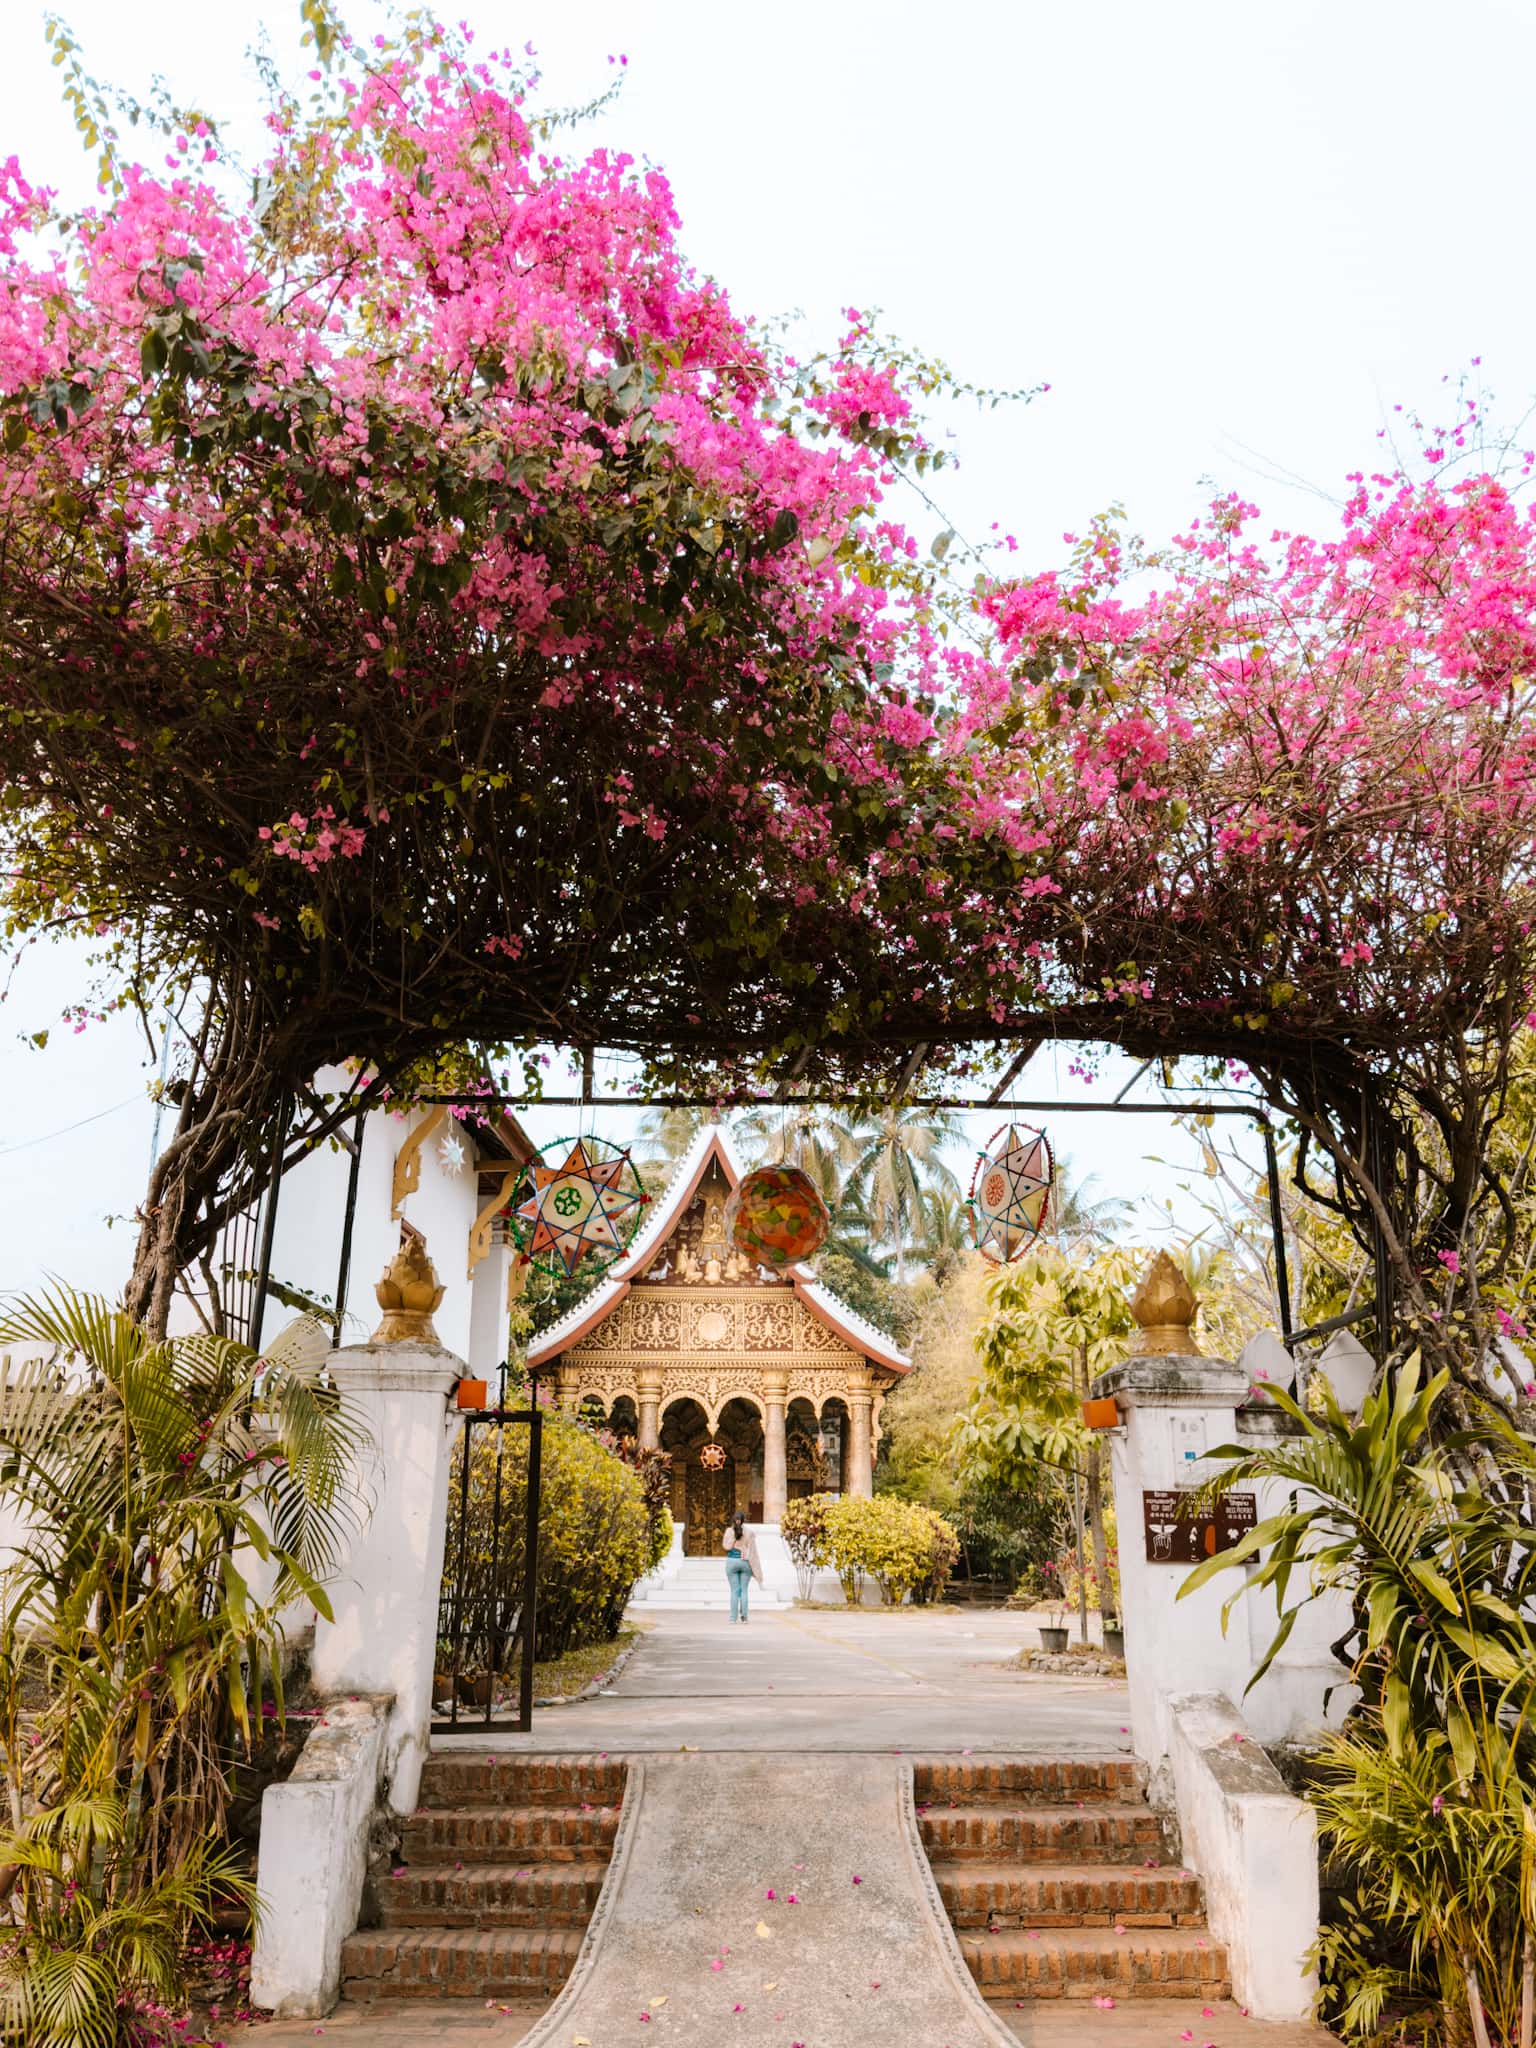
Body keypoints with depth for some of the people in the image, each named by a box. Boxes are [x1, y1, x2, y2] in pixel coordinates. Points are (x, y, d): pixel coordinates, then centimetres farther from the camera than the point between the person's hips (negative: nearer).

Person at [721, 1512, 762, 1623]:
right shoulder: (749, 1532, -1)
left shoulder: (729, 1531, -3)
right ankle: (744, 1615, -1)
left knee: (734, 1590, 3)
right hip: (745, 1562, 1)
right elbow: (753, 1550, -3)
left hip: (732, 1561, -1)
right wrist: (755, 1568, 0)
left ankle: (733, 1617, 1)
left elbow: (725, 1546, 2)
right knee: (744, 1590, 7)